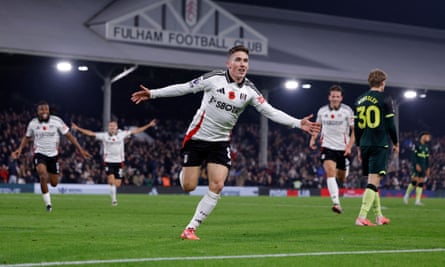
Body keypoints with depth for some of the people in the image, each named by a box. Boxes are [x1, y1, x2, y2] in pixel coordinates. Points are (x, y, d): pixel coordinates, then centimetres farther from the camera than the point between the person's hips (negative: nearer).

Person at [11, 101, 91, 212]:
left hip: (53, 154, 1)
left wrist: (80, 150, -7)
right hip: (39, 154, -1)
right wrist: (20, 149, 0)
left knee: (54, 183, 4)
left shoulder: (57, 121, -11)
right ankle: (48, 203, -15)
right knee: (43, 175, -28)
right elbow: (27, 137, 14)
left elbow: (69, 135, -4)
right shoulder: (33, 123, -5)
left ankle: (48, 177, 44)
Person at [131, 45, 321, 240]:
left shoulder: (249, 90, -4)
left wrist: (298, 123, -15)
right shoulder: (214, 78, -13)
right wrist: (153, 94, -7)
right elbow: (184, 88, -6)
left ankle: (191, 228, -3)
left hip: (221, 142, 3)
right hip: (197, 137, -3)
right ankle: (184, 172, 36)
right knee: (188, 187, -4)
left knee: (217, 186, -12)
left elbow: (270, 111, -5)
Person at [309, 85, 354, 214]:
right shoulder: (322, 111, 4)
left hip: (343, 148, 0)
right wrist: (313, 138, 6)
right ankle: (336, 203, -31)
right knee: (330, 172, -22)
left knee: (341, 177, 11)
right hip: (327, 147, 0)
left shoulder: (347, 110, -3)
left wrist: (349, 146, -11)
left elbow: (354, 130, -1)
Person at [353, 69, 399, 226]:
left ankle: (379, 216, 22)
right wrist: (396, 143, 8)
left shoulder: (360, 100, 10)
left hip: (365, 145, 6)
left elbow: (356, 126, 13)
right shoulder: (385, 99, -6)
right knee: (373, 181, -9)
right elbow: (390, 125, -6)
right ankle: (362, 217, -19)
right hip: (380, 145, -6)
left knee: (372, 181, 15)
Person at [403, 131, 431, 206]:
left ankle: (417, 201, -2)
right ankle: (407, 195, 3)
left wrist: (428, 169, 14)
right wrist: (416, 165, -19)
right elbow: (414, 156, -10)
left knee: (421, 183, -1)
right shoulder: (417, 146, -4)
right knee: (415, 180, -17)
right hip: (417, 166, -6)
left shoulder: (426, 148, 15)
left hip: (423, 167, 6)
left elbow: (427, 159, 18)